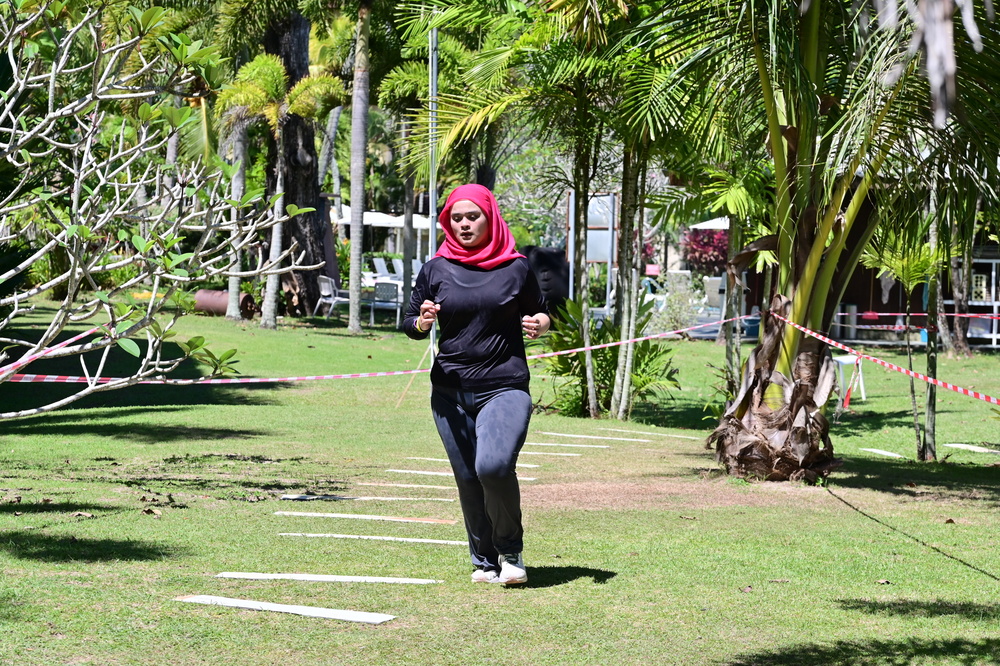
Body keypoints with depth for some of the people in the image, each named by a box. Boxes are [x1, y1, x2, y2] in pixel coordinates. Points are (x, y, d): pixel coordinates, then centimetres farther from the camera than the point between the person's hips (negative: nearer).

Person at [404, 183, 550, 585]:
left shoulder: (515, 268, 3)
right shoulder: (436, 270, 6)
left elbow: (539, 312, 15)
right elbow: (410, 325, 11)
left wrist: (539, 324, -8)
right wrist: (423, 321, -12)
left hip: (505, 386, -3)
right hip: (451, 391, 3)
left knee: (494, 466, -22)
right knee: (468, 478, 5)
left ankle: (510, 552, 0)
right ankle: (484, 561, 21)